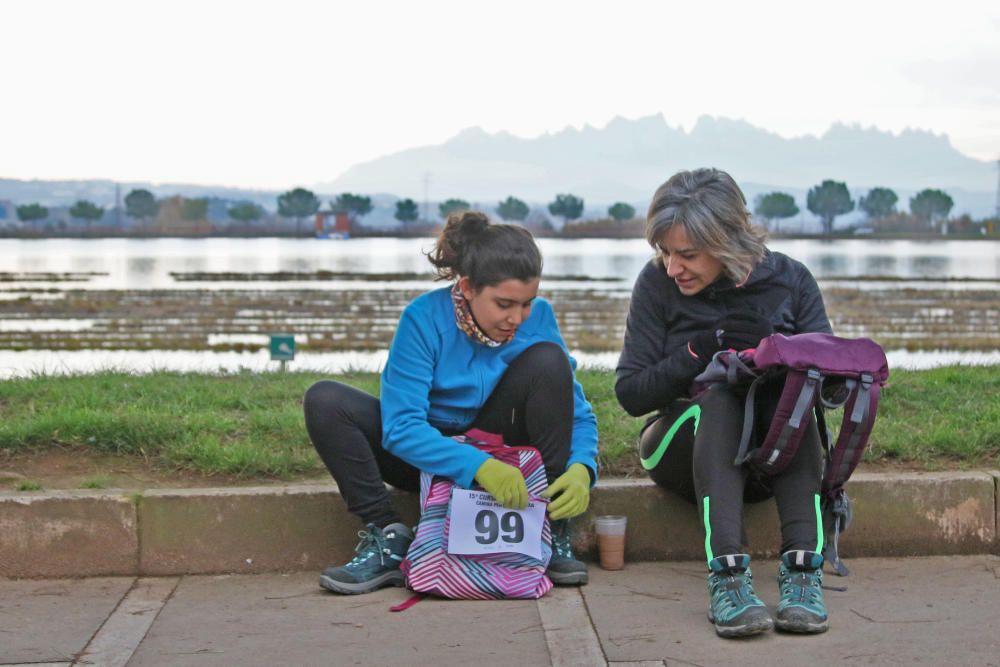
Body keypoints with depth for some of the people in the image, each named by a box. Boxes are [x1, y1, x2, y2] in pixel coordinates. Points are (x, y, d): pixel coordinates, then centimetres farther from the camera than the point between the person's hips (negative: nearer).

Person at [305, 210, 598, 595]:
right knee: (325, 401, -24)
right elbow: (400, 427, -29)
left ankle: (552, 533, -18)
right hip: (429, 456, -1)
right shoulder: (425, 317, -22)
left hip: (499, 452, 2)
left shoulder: (538, 317, -14)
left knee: (549, 361, -24)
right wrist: (478, 466, -44)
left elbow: (578, 413, -10)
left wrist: (580, 469, -32)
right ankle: (388, 537, -21)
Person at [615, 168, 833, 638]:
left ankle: (802, 567, -43)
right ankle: (726, 574, -50)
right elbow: (630, 395, -5)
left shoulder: (790, 280, -1)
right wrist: (700, 350, -20)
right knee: (720, 397, -34)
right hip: (686, 447, -1)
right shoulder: (656, 284, -4)